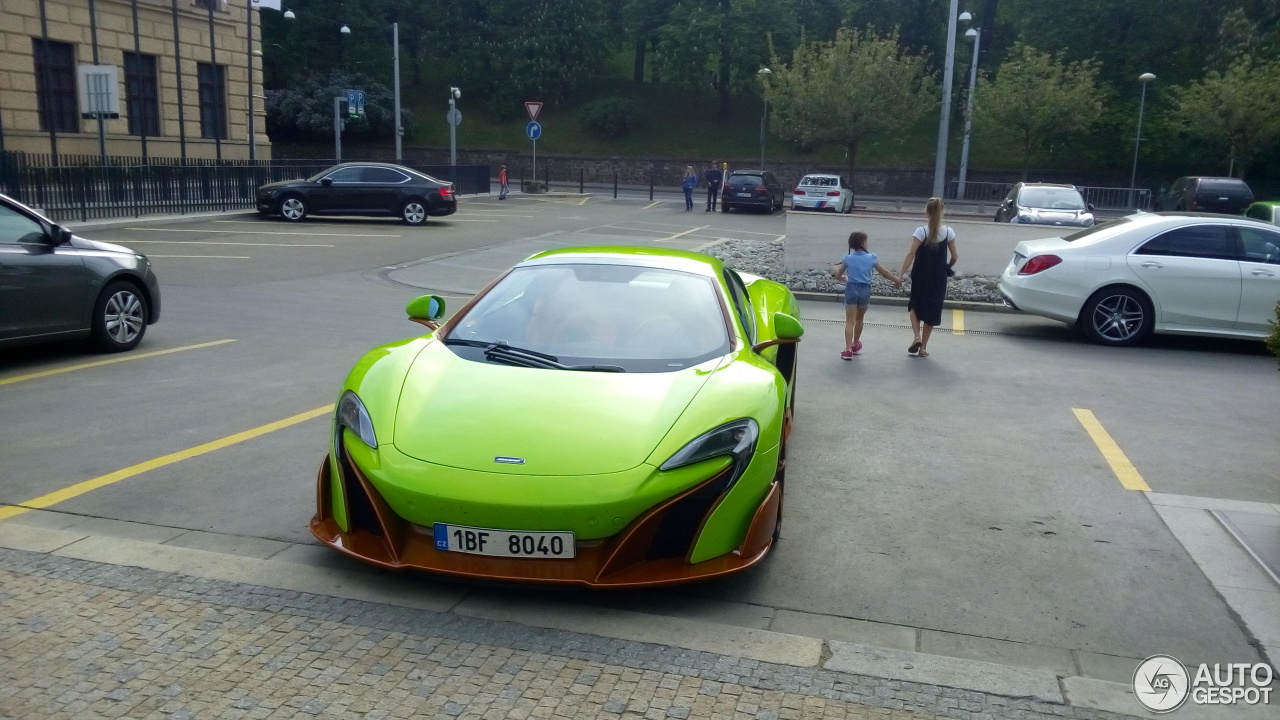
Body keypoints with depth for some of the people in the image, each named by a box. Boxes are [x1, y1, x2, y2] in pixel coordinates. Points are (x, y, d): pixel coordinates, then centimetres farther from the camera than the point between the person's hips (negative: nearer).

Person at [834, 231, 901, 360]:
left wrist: (844, 279, 26)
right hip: (865, 290, 2)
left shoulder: (847, 258, -4)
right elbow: (884, 272, 6)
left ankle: (848, 349, -18)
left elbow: (838, 276, 3)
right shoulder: (871, 258, -2)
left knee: (850, 321, -5)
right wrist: (897, 280, 20)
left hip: (851, 289, -2)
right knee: (859, 319, 20)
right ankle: (855, 345, 37)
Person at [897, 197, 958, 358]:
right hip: (938, 278, 2)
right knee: (932, 310, 11)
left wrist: (902, 273, -13)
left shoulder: (921, 231, -12)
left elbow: (911, 255, -17)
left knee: (915, 305, 18)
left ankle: (917, 337, -2)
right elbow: (954, 257, 1)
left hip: (920, 276, -2)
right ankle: (923, 347, 14)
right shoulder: (948, 232, -4)